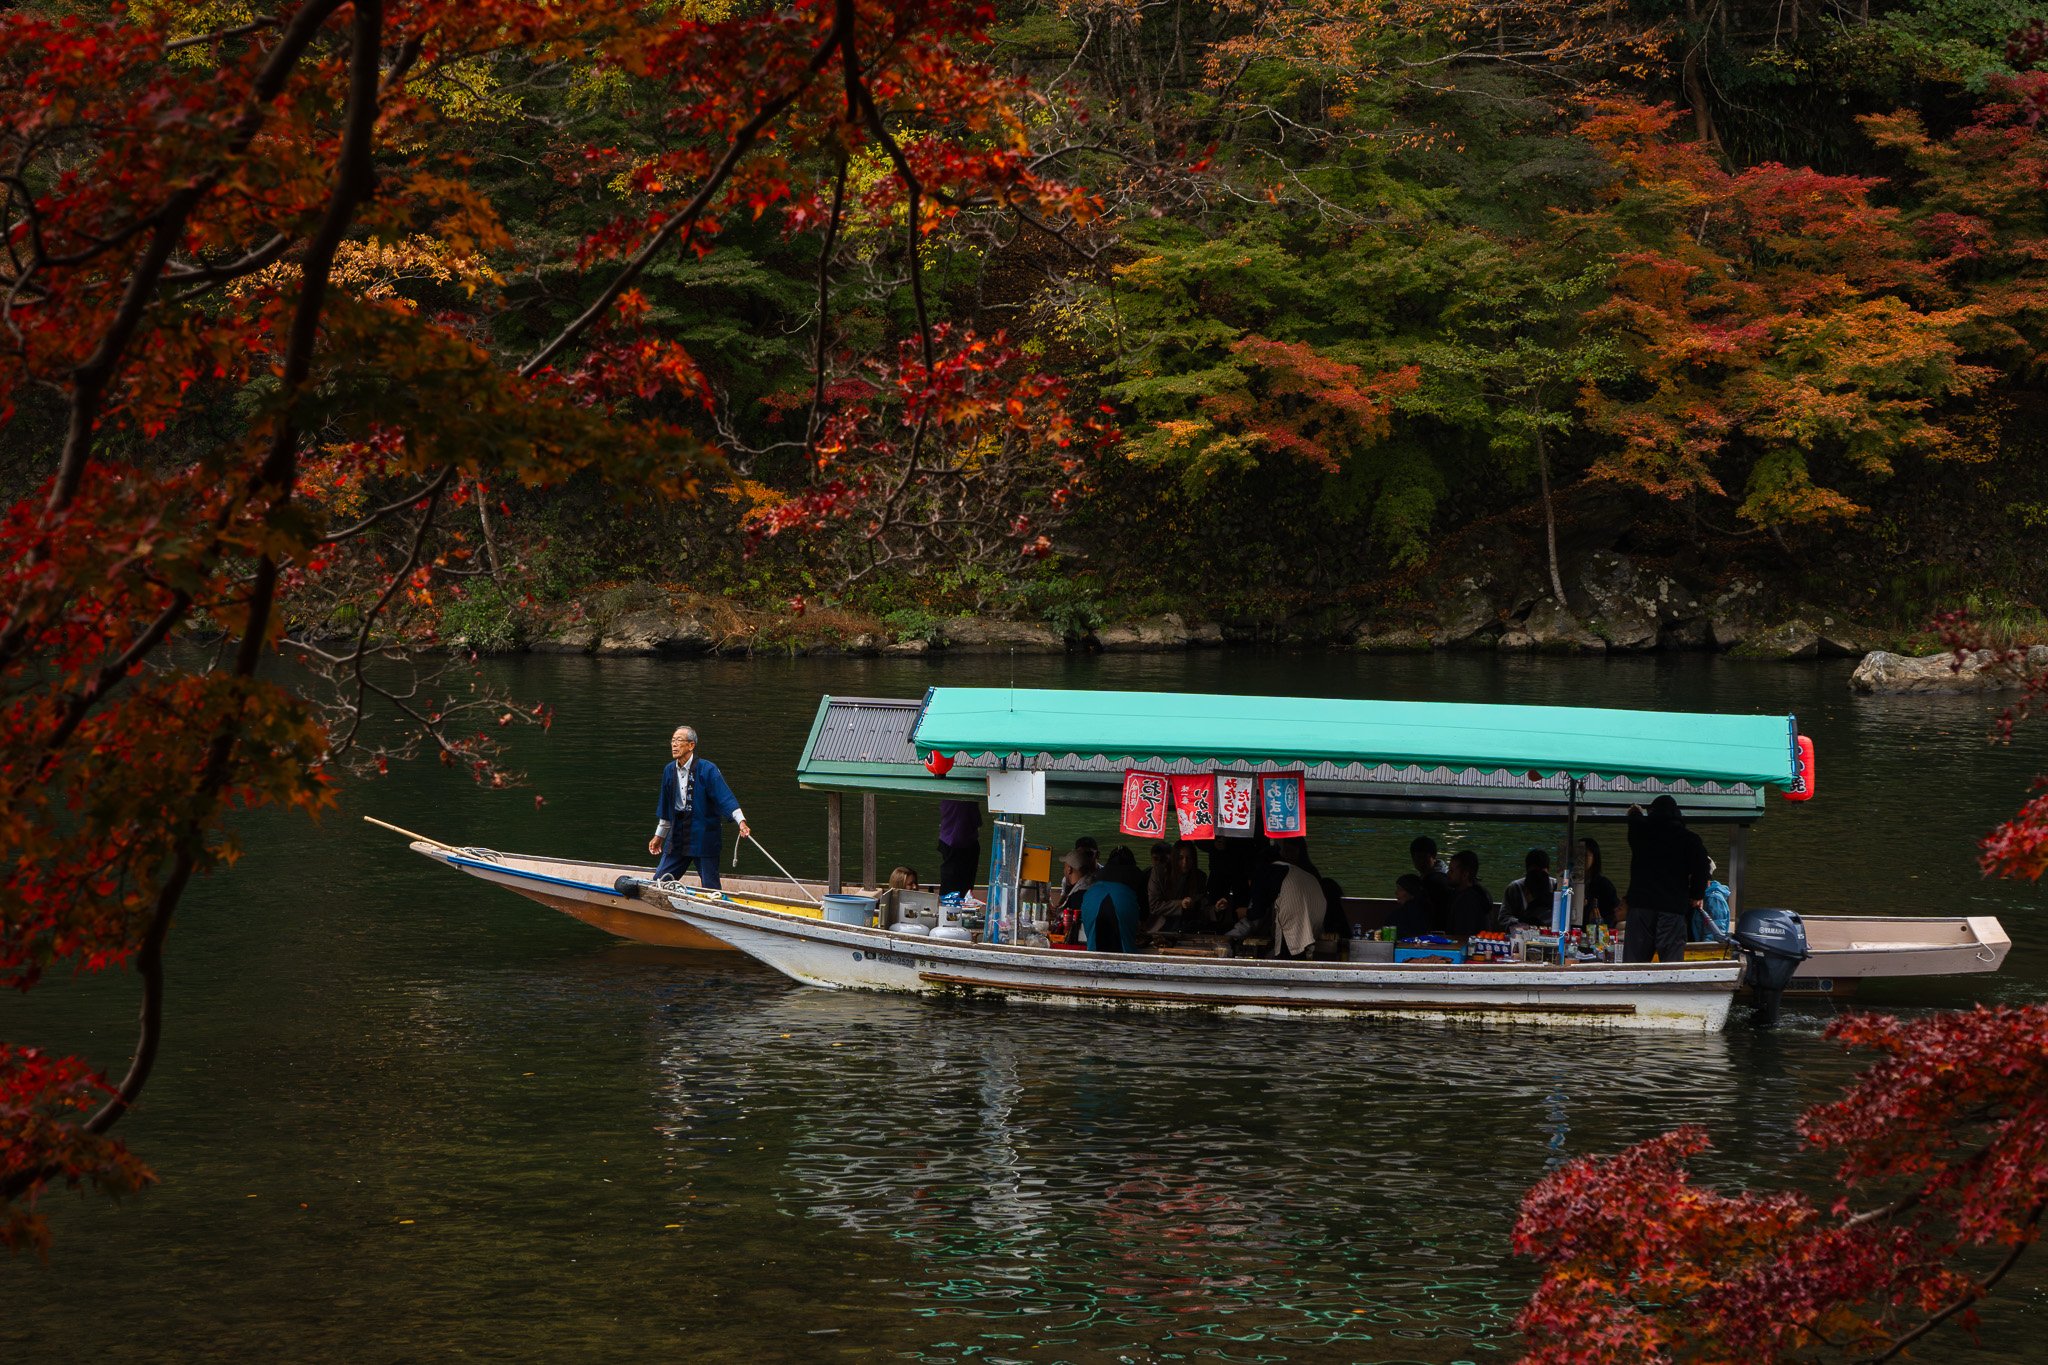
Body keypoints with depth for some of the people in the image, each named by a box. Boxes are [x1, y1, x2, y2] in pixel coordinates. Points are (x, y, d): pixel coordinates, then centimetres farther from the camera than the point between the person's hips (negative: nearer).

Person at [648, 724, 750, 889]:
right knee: (659, 881, 6)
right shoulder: (669, 771, 8)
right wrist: (659, 836, 23)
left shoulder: (707, 769, -11)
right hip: (677, 837, 6)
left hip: (704, 838, -6)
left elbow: (726, 798, -19)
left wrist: (741, 821, -32)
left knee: (710, 889, -1)